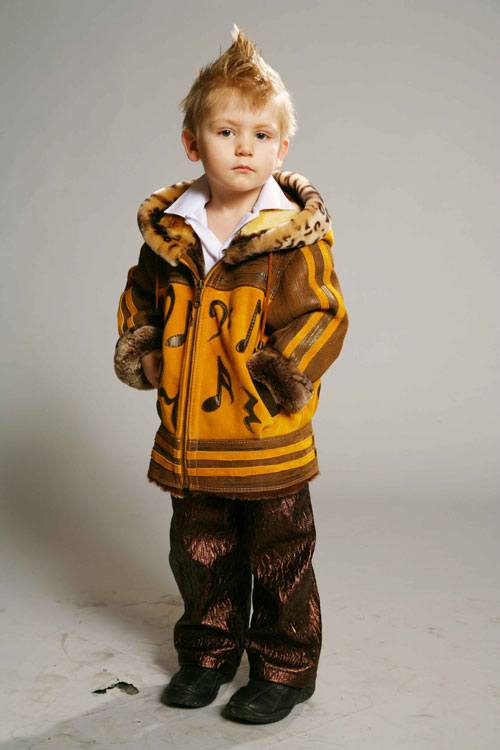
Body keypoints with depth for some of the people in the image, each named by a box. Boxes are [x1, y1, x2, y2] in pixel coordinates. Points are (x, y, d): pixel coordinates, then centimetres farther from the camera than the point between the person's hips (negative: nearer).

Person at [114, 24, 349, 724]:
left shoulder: (295, 235, -11)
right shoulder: (167, 231, 2)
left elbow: (323, 317, -12)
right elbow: (141, 299, 16)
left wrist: (281, 372, -21)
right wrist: (138, 349, 2)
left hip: (268, 439, -4)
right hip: (189, 437, 5)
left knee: (279, 562, 12)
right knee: (199, 556, 20)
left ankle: (284, 669, 33)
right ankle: (209, 653, 43)